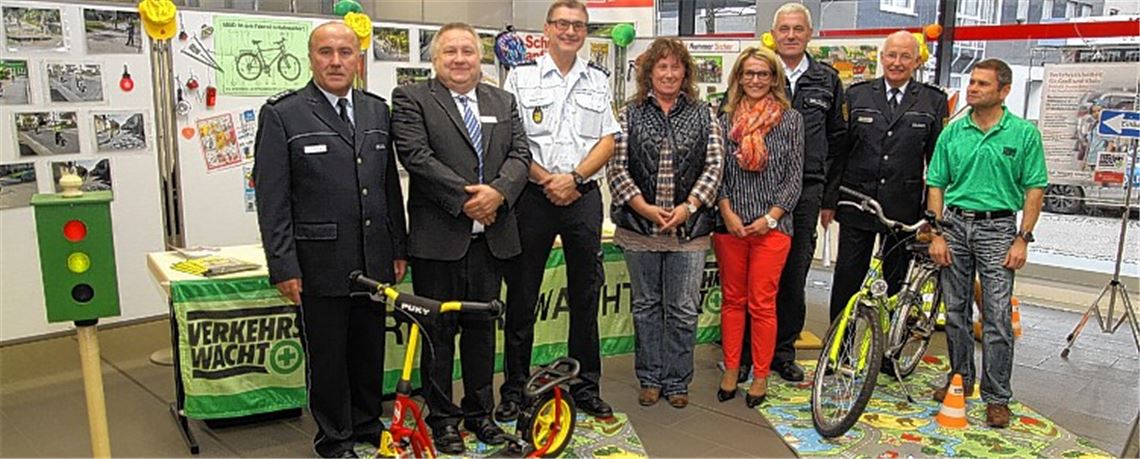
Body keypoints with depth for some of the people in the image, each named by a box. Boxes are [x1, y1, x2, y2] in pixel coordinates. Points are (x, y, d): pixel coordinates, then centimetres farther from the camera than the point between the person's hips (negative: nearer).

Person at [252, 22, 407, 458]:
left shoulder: (377, 110, 9)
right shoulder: (282, 114, -6)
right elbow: (271, 197, -7)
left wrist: (399, 247, 11)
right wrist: (283, 266, -11)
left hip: (374, 260, 4)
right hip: (320, 262, -4)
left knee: (370, 350, 15)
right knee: (326, 355, 8)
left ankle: (368, 424, 35)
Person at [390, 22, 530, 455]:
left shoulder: (503, 101, 14)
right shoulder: (411, 98, -1)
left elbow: (520, 154, 5)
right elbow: (417, 156, -12)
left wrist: (497, 192, -13)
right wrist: (465, 199, -16)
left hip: (491, 236, 4)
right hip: (438, 237, -4)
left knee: (481, 327, 14)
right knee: (439, 330, 6)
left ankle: (479, 412, 28)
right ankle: (442, 418, 20)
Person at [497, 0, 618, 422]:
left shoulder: (599, 80, 12)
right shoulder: (521, 76, 3)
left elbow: (607, 141, 5)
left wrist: (574, 177, -9)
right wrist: (546, 179, -13)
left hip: (584, 196, 3)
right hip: (534, 196, -2)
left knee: (585, 295, 8)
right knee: (521, 295, 4)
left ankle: (585, 387, 21)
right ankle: (514, 388, 17)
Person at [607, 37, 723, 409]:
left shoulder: (704, 115, 6)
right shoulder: (629, 114, 4)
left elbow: (714, 166, 1)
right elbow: (616, 167, -2)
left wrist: (687, 208, -11)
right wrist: (645, 208, -11)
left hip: (689, 229, 0)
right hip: (639, 227, 0)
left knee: (683, 310, 5)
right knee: (646, 305, 11)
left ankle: (677, 382, 21)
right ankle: (650, 379, 25)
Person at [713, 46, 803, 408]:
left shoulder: (790, 120, 3)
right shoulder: (725, 120, 7)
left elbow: (794, 176, 1)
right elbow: (717, 172, 5)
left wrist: (770, 218, -8)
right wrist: (728, 213, -7)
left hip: (771, 225, -2)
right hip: (729, 224, 2)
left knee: (763, 303, 2)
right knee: (732, 299, 10)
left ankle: (761, 376, 14)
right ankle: (730, 371, 21)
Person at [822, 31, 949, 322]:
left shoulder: (933, 101, 3)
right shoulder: (857, 95, 5)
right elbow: (839, 152, 4)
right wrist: (829, 200, 0)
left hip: (904, 209, 0)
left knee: (897, 281, 10)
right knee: (847, 276, 3)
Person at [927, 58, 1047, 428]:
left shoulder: (1024, 133, -1)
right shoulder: (952, 132, 6)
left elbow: (1034, 189, -1)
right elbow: (936, 185, 7)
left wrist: (1022, 239, -8)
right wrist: (937, 234, 0)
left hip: (997, 228, -3)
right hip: (954, 224, 3)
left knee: (997, 317, -5)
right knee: (955, 311, 10)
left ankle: (997, 397, 5)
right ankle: (961, 379, 26)